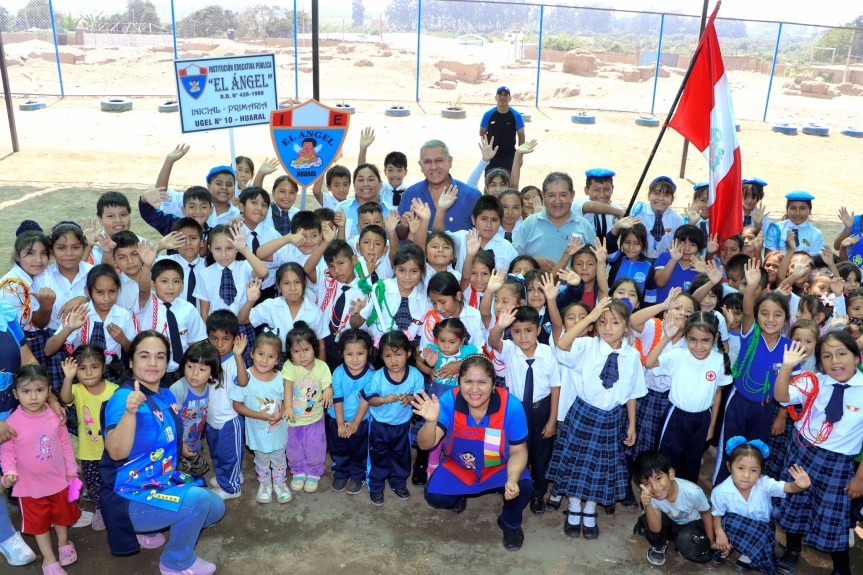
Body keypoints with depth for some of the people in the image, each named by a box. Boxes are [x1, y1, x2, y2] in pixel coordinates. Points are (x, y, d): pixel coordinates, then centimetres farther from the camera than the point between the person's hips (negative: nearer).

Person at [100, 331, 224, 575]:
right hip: (129, 498, -9)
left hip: (161, 485, 9)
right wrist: (130, 411, -48)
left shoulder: (166, 396, 3)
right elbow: (116, 452, -35)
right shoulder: (123, 397, -21)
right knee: (197, 499, -27)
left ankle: (143, 531, 21)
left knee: (216, 508, 14)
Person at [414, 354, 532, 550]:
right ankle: (459, 497, 22)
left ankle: (510, 523, 9)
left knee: (523, 487, -27)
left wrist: (512, 479, -36)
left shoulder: (511, 406, -28)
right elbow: (426, 444, -27)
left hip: (500, 468, -1)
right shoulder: (449, 401, -26)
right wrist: (431, 422, -49)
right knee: (434, 496, -18)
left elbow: (518, 451, -17)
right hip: (458, 467, 1)